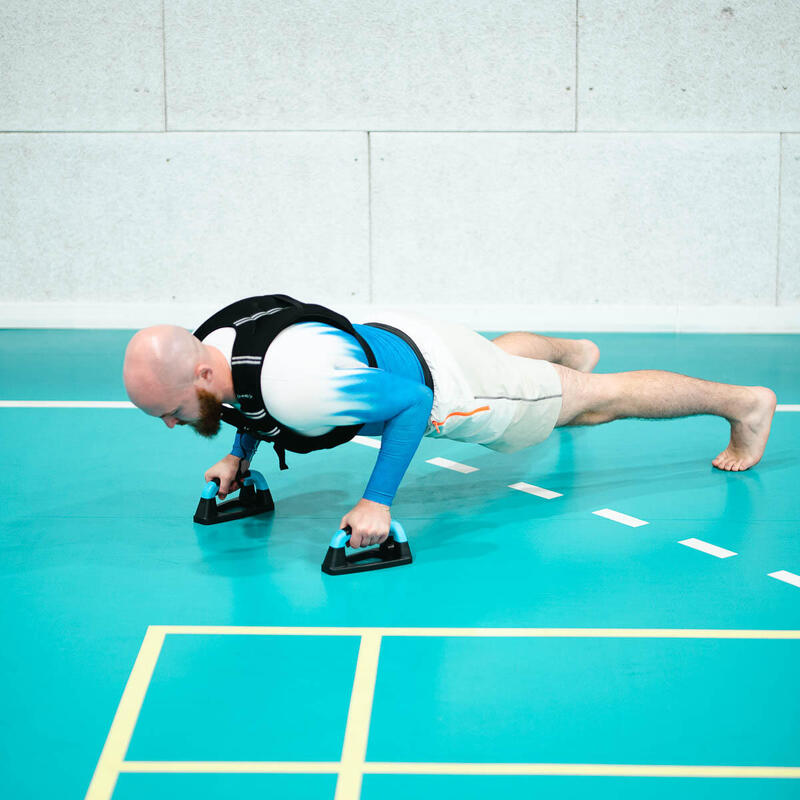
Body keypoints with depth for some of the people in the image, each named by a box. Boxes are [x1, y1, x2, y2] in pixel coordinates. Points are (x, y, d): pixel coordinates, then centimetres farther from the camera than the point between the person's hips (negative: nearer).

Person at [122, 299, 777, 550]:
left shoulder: (297, 386, -44)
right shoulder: (213, 349, -17)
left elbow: (409, 402, -36)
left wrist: (378, 503, -35)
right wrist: (240, 455, 1)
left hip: (442, 382, -8)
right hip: (394, 336, 8)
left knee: (597, 399, 13)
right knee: (503, 352, 41)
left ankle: (742, 402, 34)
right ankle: (574, 350, 74)